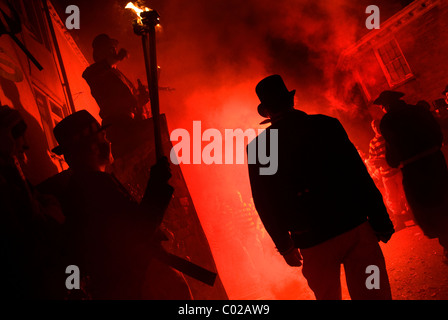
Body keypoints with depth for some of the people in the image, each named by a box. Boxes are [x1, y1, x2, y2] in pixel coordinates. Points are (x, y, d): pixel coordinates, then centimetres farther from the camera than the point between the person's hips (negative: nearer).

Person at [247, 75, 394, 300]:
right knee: (374, 294, 9)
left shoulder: (258, 147, -1)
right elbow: (359, 174, -4)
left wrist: (285, 246, 11)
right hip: (355, 228, 0)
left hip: (314, 245, 0)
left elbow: (266, 204, 1)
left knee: (327, 295, 20)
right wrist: (381, 221, 2)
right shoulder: (325, 125, -1)